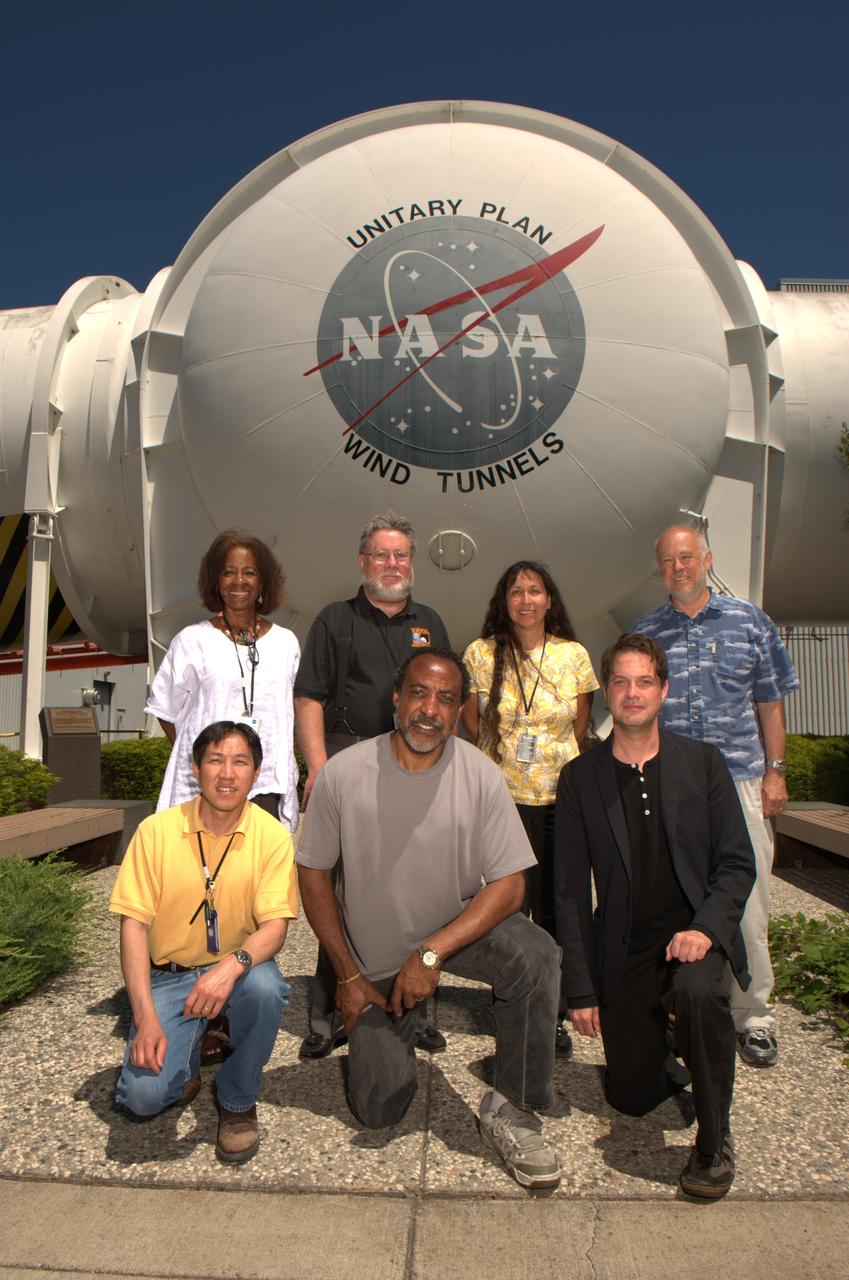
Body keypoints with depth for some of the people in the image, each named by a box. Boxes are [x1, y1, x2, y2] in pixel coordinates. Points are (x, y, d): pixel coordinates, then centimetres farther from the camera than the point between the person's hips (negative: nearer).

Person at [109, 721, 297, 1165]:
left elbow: (275, 925, -15)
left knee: (265, 987, -34)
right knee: (143, 1095, -20)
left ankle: (237, 1100, -3)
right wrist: (146, 1017, -19)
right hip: (168, 976, 0)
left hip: (237, 971, 0)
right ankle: (188, 1055, 18)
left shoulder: (272, 835, -11)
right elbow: (134, 924, -9)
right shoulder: (157, 830, -11)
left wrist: (233, 964, -37)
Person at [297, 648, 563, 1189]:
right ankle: (391, 1026, 34)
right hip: (374, 957, 1)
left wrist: (432, 954, -28)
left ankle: (512, 1111, -12)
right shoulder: (343, 774, -18)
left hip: (459, 925, 0)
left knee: (536, 955, -31)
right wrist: (348, 976, -6)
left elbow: (508, 885, -17)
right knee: (378, 1110, 1)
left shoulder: (481, 776, -18)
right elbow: (314, 874, -7)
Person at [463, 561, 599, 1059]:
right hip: (503, 798, -1)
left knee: (557, 910, 3)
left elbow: (580, 727, 13)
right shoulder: (481, 654, -1)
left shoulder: (574, 655, 1)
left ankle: (557, 1016, 19)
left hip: (562, 797, 1)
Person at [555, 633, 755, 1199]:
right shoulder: (580, 777, -2)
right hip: (623, 950, 2)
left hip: (694, 934, -1)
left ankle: (715, 1142, -11)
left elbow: (737, 862, -1)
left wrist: (705, 928, -20)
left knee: (699, 991, -35)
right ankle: (678, 1058, 40)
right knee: (631, 1098, 4)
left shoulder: (703, 762, -2)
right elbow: (572, 891, -1)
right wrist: (582, 989, -3)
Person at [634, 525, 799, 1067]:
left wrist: (775, 772, 3)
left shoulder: (749, 620, 6)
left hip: (740, 780, 0)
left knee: (747, 902, 1)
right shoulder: (645, 632, 7)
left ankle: (753, 1013, 18)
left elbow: (771, 702, 9)